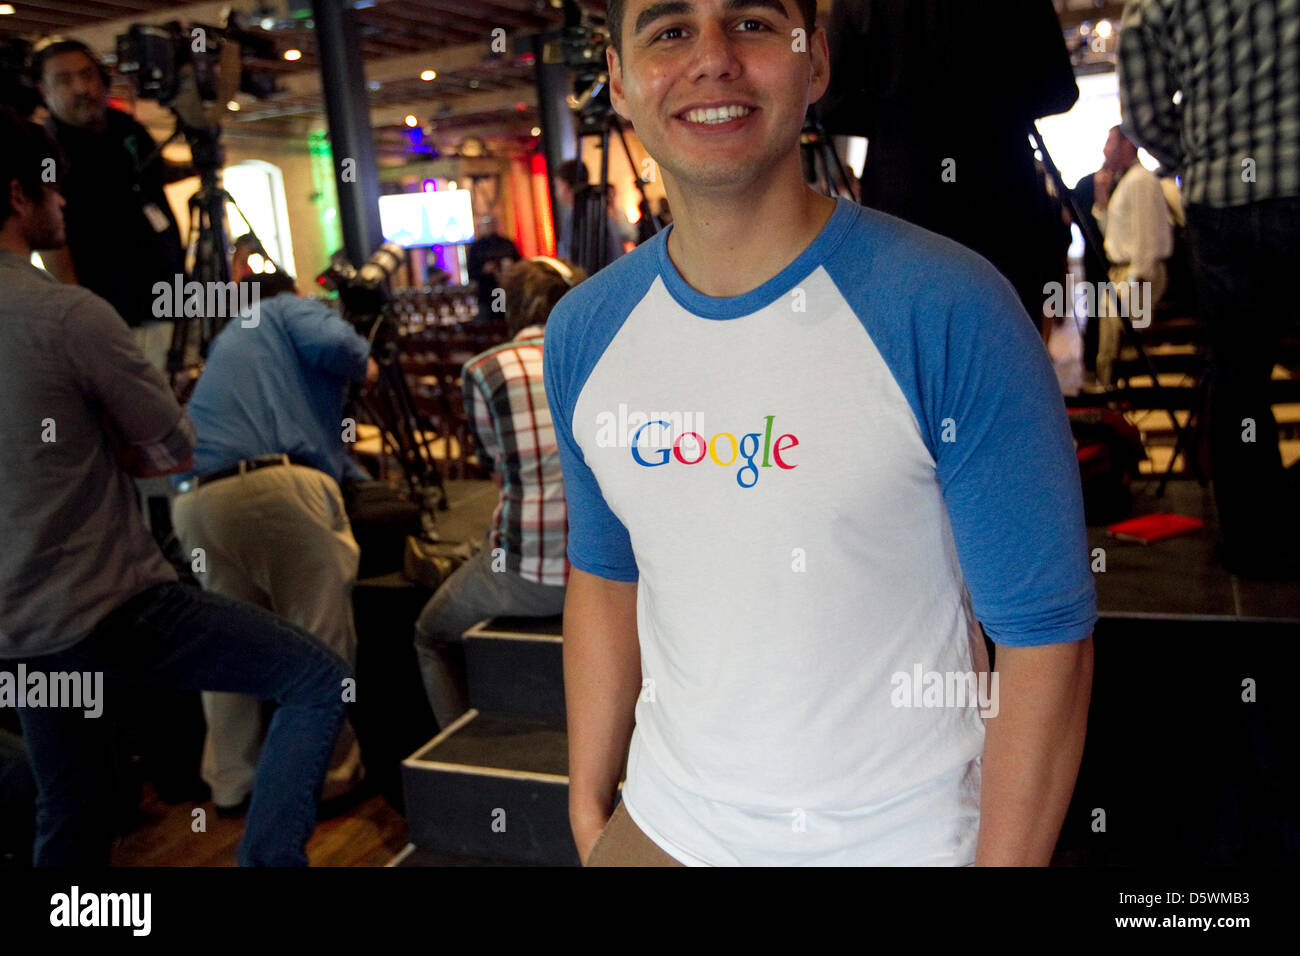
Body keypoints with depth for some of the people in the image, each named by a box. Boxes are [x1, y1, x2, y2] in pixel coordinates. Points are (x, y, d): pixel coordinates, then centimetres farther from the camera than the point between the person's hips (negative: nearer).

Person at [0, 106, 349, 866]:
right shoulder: (69, 313, -17)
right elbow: (175, 449, -8)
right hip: (113, 609, -8)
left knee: (69, 824, 22)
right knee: (321, 680, 1)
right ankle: (267, 856, -5)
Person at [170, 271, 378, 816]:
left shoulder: (226, 339, 36)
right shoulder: (289, 310, 18)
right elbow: (333, 344, -5)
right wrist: (364, 366, 17)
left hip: (193, 499, 7)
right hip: (275, 484, -7)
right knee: (321, 638, 4)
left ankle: (230, 785, 26)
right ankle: (331, 772, 13)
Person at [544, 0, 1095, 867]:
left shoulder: (950, 312, -19)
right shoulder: (583, 332, -4)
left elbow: (1044, 635, -14)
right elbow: (604, 577, 6)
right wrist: (588, 811, 7)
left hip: (903, 837, -3)